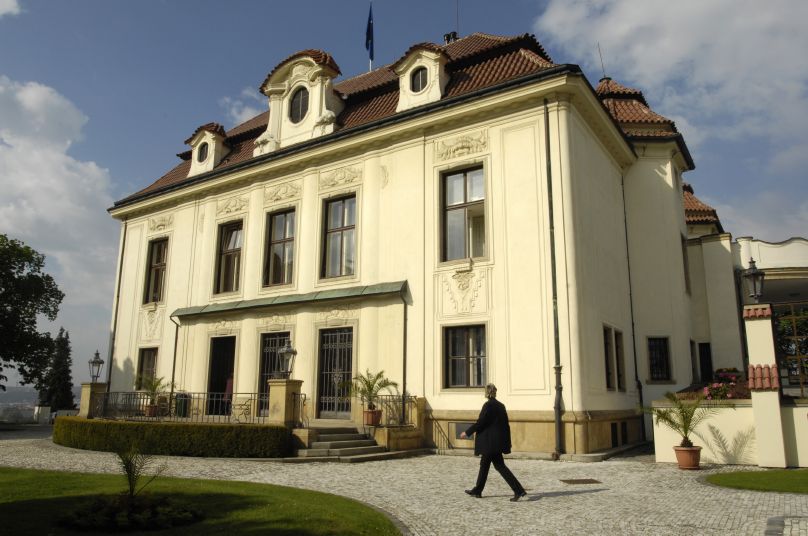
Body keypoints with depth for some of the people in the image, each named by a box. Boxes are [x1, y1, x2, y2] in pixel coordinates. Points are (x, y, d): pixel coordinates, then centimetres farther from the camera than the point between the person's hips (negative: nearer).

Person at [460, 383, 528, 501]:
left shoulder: (488, 405, -15)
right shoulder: (501, 405, 9)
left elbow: (480, 422, -17)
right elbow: (505, 424, 11)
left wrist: (467, 433, -8)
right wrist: (506, 442, 16)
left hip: (490, 442, -8)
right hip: (498, 440, 9)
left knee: (500, 465, -4)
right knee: (484, 465, 16)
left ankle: (519, 490, -7)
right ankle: (477, 490, 25)